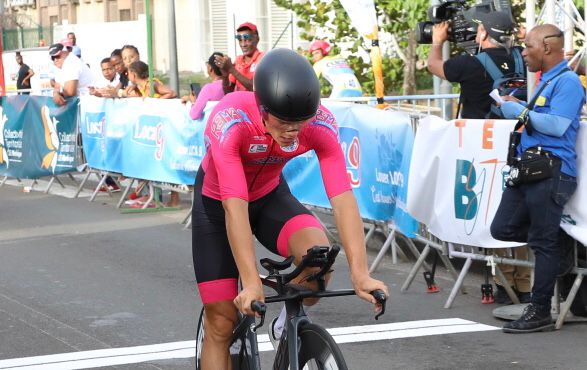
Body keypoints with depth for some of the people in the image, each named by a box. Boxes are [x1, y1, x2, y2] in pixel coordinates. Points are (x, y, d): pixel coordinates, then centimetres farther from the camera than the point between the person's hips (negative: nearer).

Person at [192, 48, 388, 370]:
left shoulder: (321, 123, -28)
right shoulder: (229, 122, -36)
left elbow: (342, 197, -32)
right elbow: (234, 207, -39)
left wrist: (360, 274, -41)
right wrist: (251, 283, -44)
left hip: (269, 197, 2)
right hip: (217, 202, -2)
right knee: (222, 322, -5)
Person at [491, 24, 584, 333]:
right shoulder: (544, 82, 19)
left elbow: (557, 125, -21)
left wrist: (521, 112, -13)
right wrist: (516, 108, 13)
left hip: (551, 171, -10)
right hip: (528, 168, 10)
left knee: (543, 242, -4)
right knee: (503, 229, 8)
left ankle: (540, 312, 3)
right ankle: (560, 239, 21)